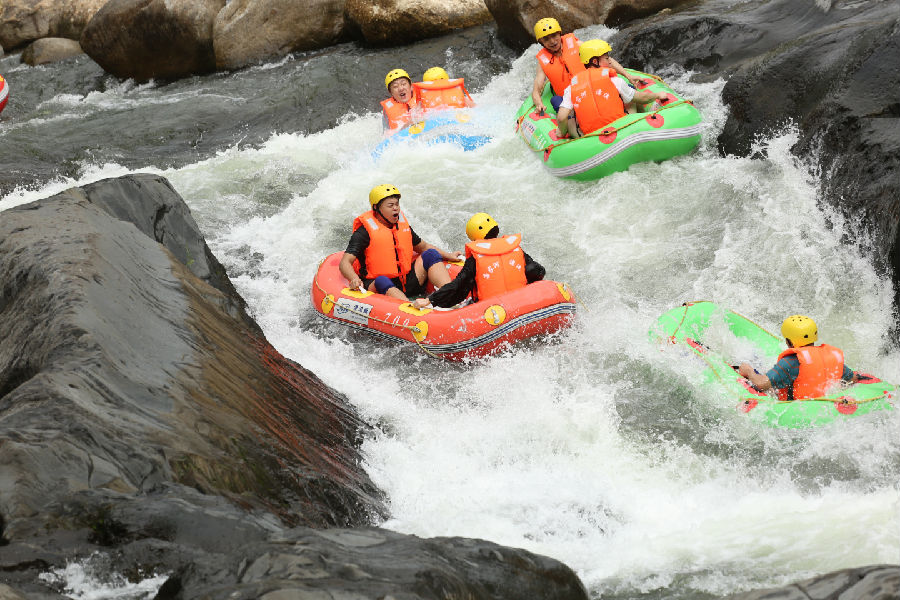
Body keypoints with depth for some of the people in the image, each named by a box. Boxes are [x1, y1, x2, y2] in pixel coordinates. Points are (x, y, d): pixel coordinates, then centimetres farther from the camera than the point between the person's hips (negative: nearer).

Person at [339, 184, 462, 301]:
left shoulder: (403, 225, 12)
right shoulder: (364, 232, -8)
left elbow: (423, 247, 29)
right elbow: (344, 263, -16)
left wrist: (448, 256, 17)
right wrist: (354, 279, -37)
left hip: (407, 285, 7)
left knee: (431, 255, -5)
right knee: (382, 281, -38)